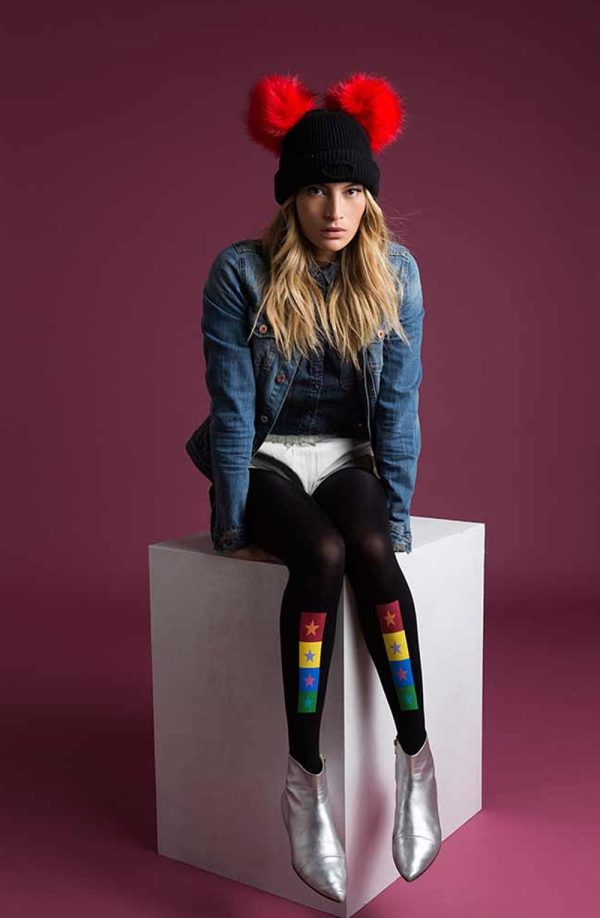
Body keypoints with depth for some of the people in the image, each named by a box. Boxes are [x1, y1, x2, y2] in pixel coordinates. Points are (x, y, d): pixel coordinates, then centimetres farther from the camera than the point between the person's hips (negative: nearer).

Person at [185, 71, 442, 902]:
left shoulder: (394, 272, -4)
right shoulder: (241, 272, -11)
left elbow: (398, 402, -4)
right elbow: (232, 404, -11)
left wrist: (396, 515, -9)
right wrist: (234, 522, -13)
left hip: (349, 458, 2)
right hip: (268, 459, -2)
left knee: (369, 550, -31)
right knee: (322, 555, -32)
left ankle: (416, 756, -21)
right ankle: (305, 778, -26)